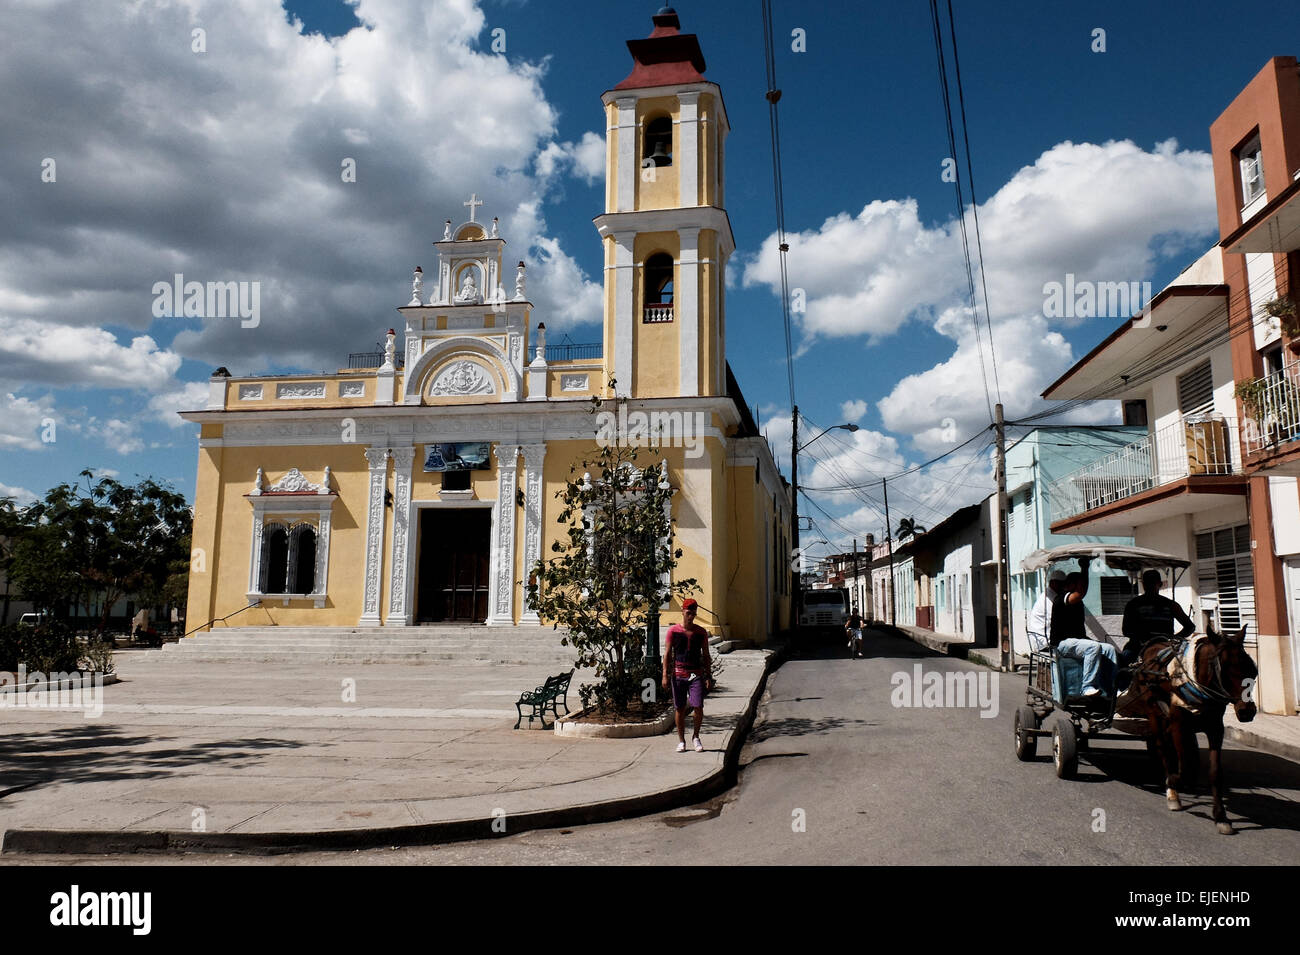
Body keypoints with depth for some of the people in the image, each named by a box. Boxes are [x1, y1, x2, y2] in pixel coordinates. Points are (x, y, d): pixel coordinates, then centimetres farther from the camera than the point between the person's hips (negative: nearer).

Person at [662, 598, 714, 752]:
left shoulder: (701, 632, 5)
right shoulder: (673, 630, 0)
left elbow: (706, 656, 10)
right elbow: (667, 654, 0)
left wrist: (709, 677, 5)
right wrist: (665, 676, -6)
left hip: (696, 675, 1)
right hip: (678, 674, -1)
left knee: (698, 708, -7)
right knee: (680, 709, 4)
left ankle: (696, 737, 15)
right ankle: (681, 741, 17)